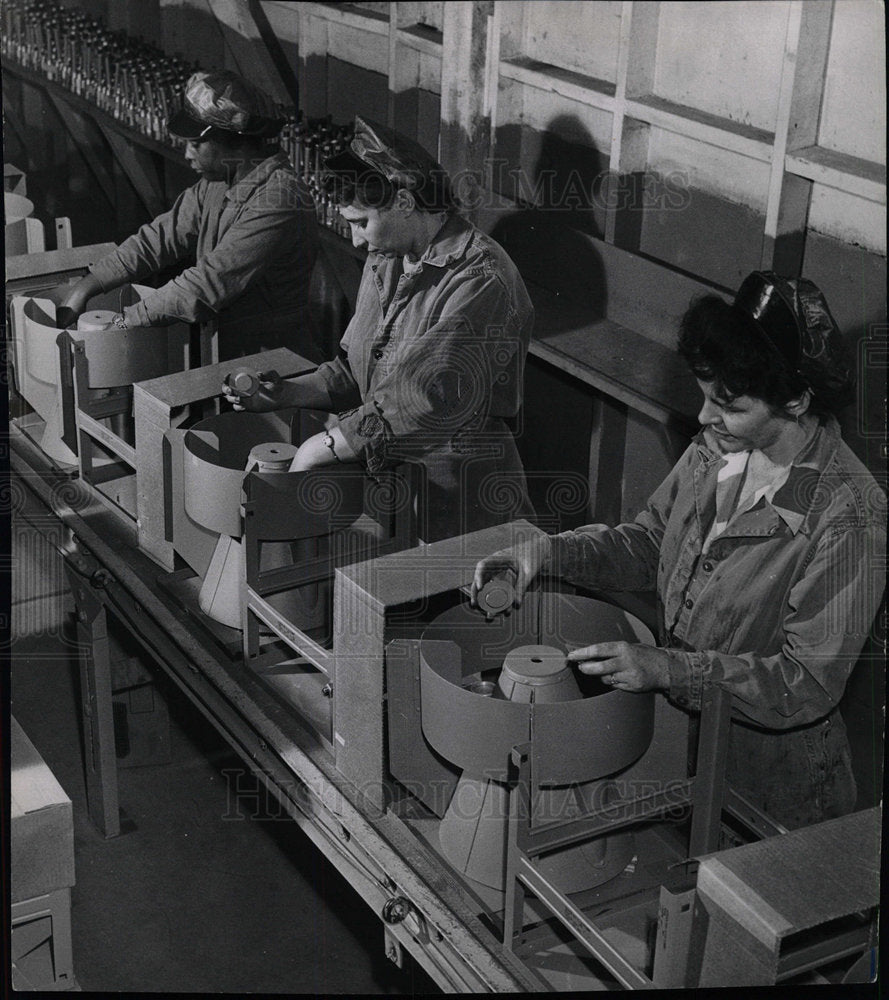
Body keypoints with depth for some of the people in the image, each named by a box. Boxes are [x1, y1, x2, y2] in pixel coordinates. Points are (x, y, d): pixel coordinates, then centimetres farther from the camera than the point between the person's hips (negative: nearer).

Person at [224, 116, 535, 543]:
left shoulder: (481, 282, -18)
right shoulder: (385, 260, 13)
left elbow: (431, 401, -27)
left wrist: (321, 448, -20)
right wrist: (286, 393, 2)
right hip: (382, 479, 8)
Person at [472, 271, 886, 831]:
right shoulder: (719, 448, -4)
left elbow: (809, 684, -23)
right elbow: (649, 544, 10)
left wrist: (667, 669, -31)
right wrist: (546, 553, -6)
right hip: (678, 726, 6)